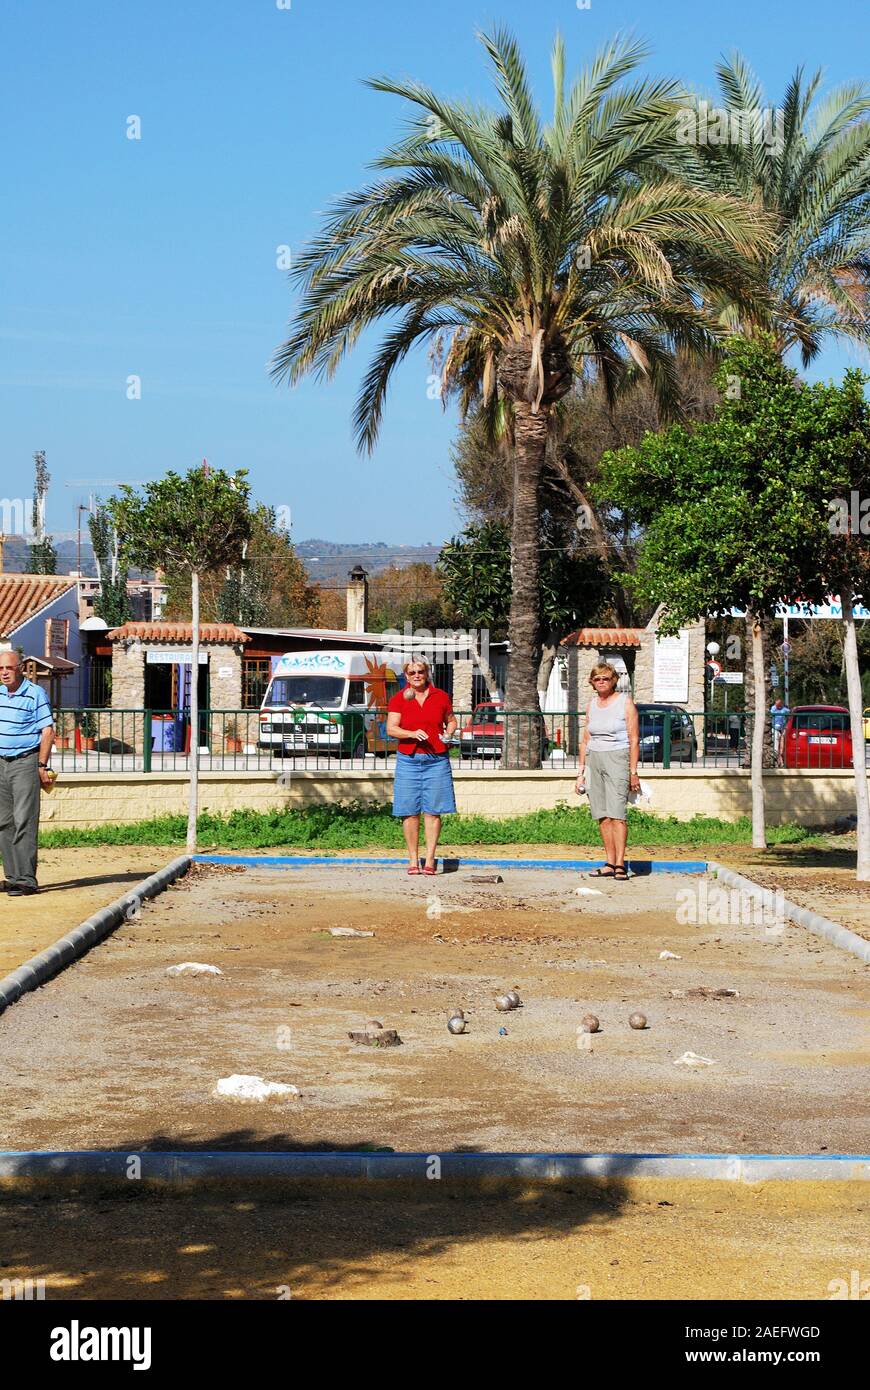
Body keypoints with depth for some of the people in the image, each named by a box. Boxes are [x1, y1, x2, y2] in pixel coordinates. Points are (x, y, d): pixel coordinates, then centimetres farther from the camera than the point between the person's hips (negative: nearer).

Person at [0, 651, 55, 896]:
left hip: (25, 763, -7)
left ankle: (27, 880, -11)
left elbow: (47, 731, -8)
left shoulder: (36, 694, -6)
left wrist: (42, 765, -13)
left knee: (24, 821, -10)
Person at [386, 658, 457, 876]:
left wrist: (449, 733, 2)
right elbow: (391, 729, -4)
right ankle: (413, 859, 6)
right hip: (408, 759, -1)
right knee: (410, 812, -2)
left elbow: (451, 720, 23)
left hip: (436, 760, 1)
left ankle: (430, 859, 1)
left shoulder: (441, 696, 9)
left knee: (433, 811, -3)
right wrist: (412, 733, -20)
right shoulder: (399, 699, 4)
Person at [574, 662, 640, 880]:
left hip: (617, 758, -5)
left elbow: (634, 740, -5)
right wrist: (581, 771, 14)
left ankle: (620, 864, -17)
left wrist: (633, 772, -11)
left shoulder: (625, 703, -1)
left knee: (616, 812, -15)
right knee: (602, 815, 1)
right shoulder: (591, 705, 14)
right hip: (594, 760, 5)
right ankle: (610, 864, 4)